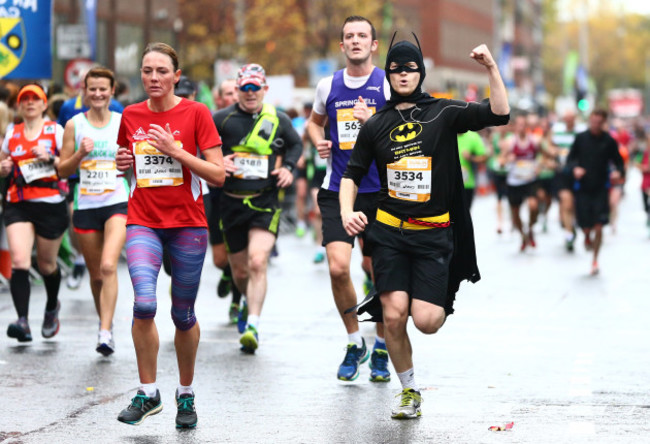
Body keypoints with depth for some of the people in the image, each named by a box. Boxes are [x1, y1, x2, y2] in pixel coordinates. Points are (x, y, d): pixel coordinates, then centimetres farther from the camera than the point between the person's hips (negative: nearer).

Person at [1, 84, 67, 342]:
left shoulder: (55, 131, 1)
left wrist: (50, 159, -18)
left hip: (50, 205, -2)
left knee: (46, 264, 11)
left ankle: (52, 307, 41)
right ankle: (23, 321, -23)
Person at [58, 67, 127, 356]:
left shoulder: (125, 123, 4)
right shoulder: (75, 124, 4)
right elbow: (62, 170, 4)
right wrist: (81, 153, -13)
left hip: (118, 204, -2)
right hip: (85, 206, 2)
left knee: (108, 266, -20)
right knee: (95, 274, 10)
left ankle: (105, 332, -23)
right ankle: (106, 323, 31)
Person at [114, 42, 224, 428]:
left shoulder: (196, 113, -4)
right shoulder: (131, 115, 7)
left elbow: (218, 174, -8)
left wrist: (175, 151, -17)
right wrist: (123, 162, 0)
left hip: (187, 223, -2)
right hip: (143, 222, 2)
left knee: (184, 315, 6)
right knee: (144, 303, -19)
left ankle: (186, 395, 26)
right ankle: (148, 393, -6)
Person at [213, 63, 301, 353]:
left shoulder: (278, 120, 4)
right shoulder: (222, 119, 0)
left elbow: (296, 144, 22)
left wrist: (288, 167, 5)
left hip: (265, 202, -1)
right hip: (232, 202, 2)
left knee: (257, 262, -21)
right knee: (239, 270, 11)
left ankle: (253, 326, -23)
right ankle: (249, 303, 44)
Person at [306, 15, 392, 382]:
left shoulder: (389, 85, -3)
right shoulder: (328, 86, 7)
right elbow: (315, 121, 26)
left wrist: (374, 122, -22)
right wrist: (320, 142, 5)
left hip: (380, 191, -2)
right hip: (338, 191, 2)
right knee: (338, 267, -13)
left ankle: (381, 348, 24)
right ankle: (355, 342, 8)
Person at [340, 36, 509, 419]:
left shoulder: (443, 113, 0)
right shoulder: (376, 125, 7)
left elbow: (499, 114, -11)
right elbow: (353, 174, 13)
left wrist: (492, 69, -23)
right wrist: (347, 211, -5)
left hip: (434, 233, -2)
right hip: (389, 232, 2)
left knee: (426, 322, -12)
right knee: (394, 316, -9)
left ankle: (443, 301, 27)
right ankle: (410, 391, 13)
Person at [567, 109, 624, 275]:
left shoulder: (609, 141, -1)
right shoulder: (581, 138, 1)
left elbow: (618, 161, 6)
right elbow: (571, 158, 8)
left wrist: (619, 172, -15)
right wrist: (575, 168, -13)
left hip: (601, 188, -1)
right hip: (583, 187, 1)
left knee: (598, 227, -7)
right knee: (586, 227, 0)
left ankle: (595, 260, 12)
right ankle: (587, 238, 39)